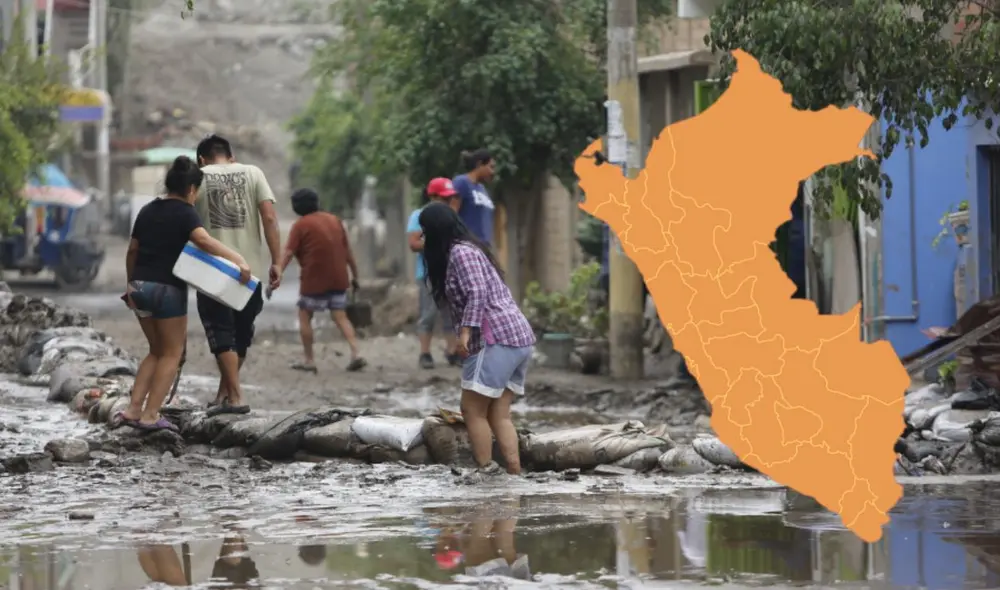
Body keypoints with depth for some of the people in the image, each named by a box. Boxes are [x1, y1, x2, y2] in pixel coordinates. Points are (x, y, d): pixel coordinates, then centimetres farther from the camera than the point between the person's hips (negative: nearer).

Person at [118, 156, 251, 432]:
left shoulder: (147, 211, 13)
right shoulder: (185, 213, -8)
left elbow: (132, 250, 19)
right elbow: (203, 240, -26)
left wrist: (130, 283, 30)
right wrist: (237, 259, -34)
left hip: (140, 286, 7)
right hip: (167, 288, -7)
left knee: (157, 351, 18)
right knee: (172, 353, 4)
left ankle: (133, 410, 10)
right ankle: (150, 415, -2)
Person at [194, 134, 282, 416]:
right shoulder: (252, 174, 5)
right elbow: (270, 218, -4)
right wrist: (276, 262, -4)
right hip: (251, 270, 2)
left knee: (221, 334, 2)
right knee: (241, 334, 16)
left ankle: (235, 397, -8)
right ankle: (223, 393, 23)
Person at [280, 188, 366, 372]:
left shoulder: (301, 225, -6)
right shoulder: (335, 220, 11)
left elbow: (288, 254, -14)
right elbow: (348, 251, 13)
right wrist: (355, 275, 19)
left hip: (314, 281, -5)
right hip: (339, 279, 5)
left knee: (305, 316, 9)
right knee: (340, 317, 7)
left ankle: (309, 360, 7)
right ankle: (356, 353, -10)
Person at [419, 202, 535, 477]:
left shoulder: (460, 252, -6)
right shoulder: (470, 248, 23)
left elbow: (477, 292, -19)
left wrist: (465, 330, -23)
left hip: (497, 340, -10)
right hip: (519, 338, 10)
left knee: (473, 409, -3)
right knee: (499, 414, 6)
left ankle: (486, 473, -5)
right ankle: (515, 475, -2)